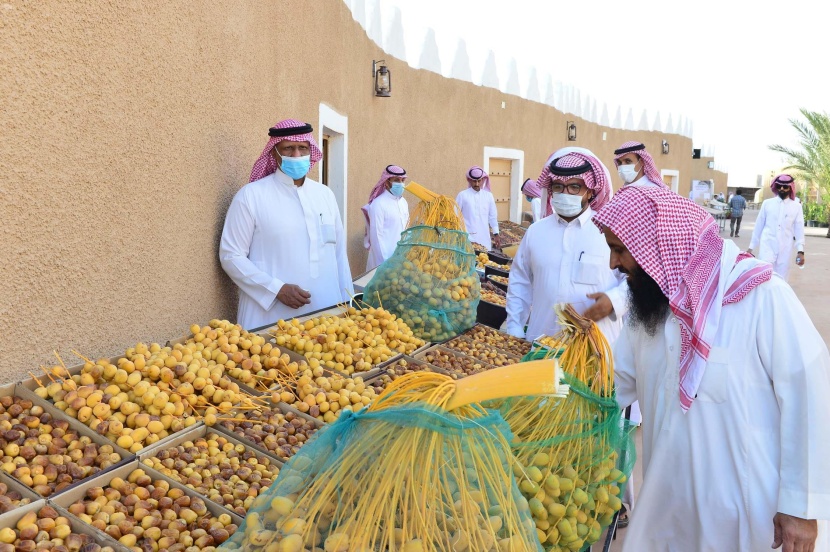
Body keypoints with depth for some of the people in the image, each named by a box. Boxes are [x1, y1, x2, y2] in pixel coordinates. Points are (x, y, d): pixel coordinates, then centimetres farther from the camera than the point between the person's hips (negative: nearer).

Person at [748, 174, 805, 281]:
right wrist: (751, 247, 10)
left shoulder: (796, 206, 4)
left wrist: (800, 251, -4)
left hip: (785, 250, 1)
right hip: (767, 247, -1)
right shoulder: (767, 203, 4)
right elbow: (758, 226, 8)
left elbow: (799, 230, 4)